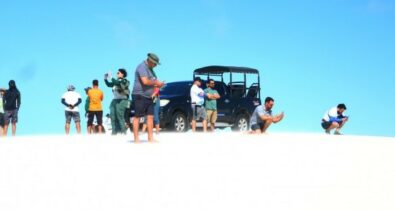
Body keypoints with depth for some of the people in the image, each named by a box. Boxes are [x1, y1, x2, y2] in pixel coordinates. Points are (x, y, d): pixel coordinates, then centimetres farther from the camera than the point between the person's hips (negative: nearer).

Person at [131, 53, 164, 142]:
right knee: (137, 117, -4)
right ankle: (136, 138, -2)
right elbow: (145, 81, -25)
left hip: (148, 97, 9)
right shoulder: (142, 67, -14)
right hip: (140, 96, -9)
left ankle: (150, 138, 9)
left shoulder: (150, 69, 17)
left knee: (150, 116, 6)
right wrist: (156, 82, -12)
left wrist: (159, 84, 3)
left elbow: (152, 81, 24)